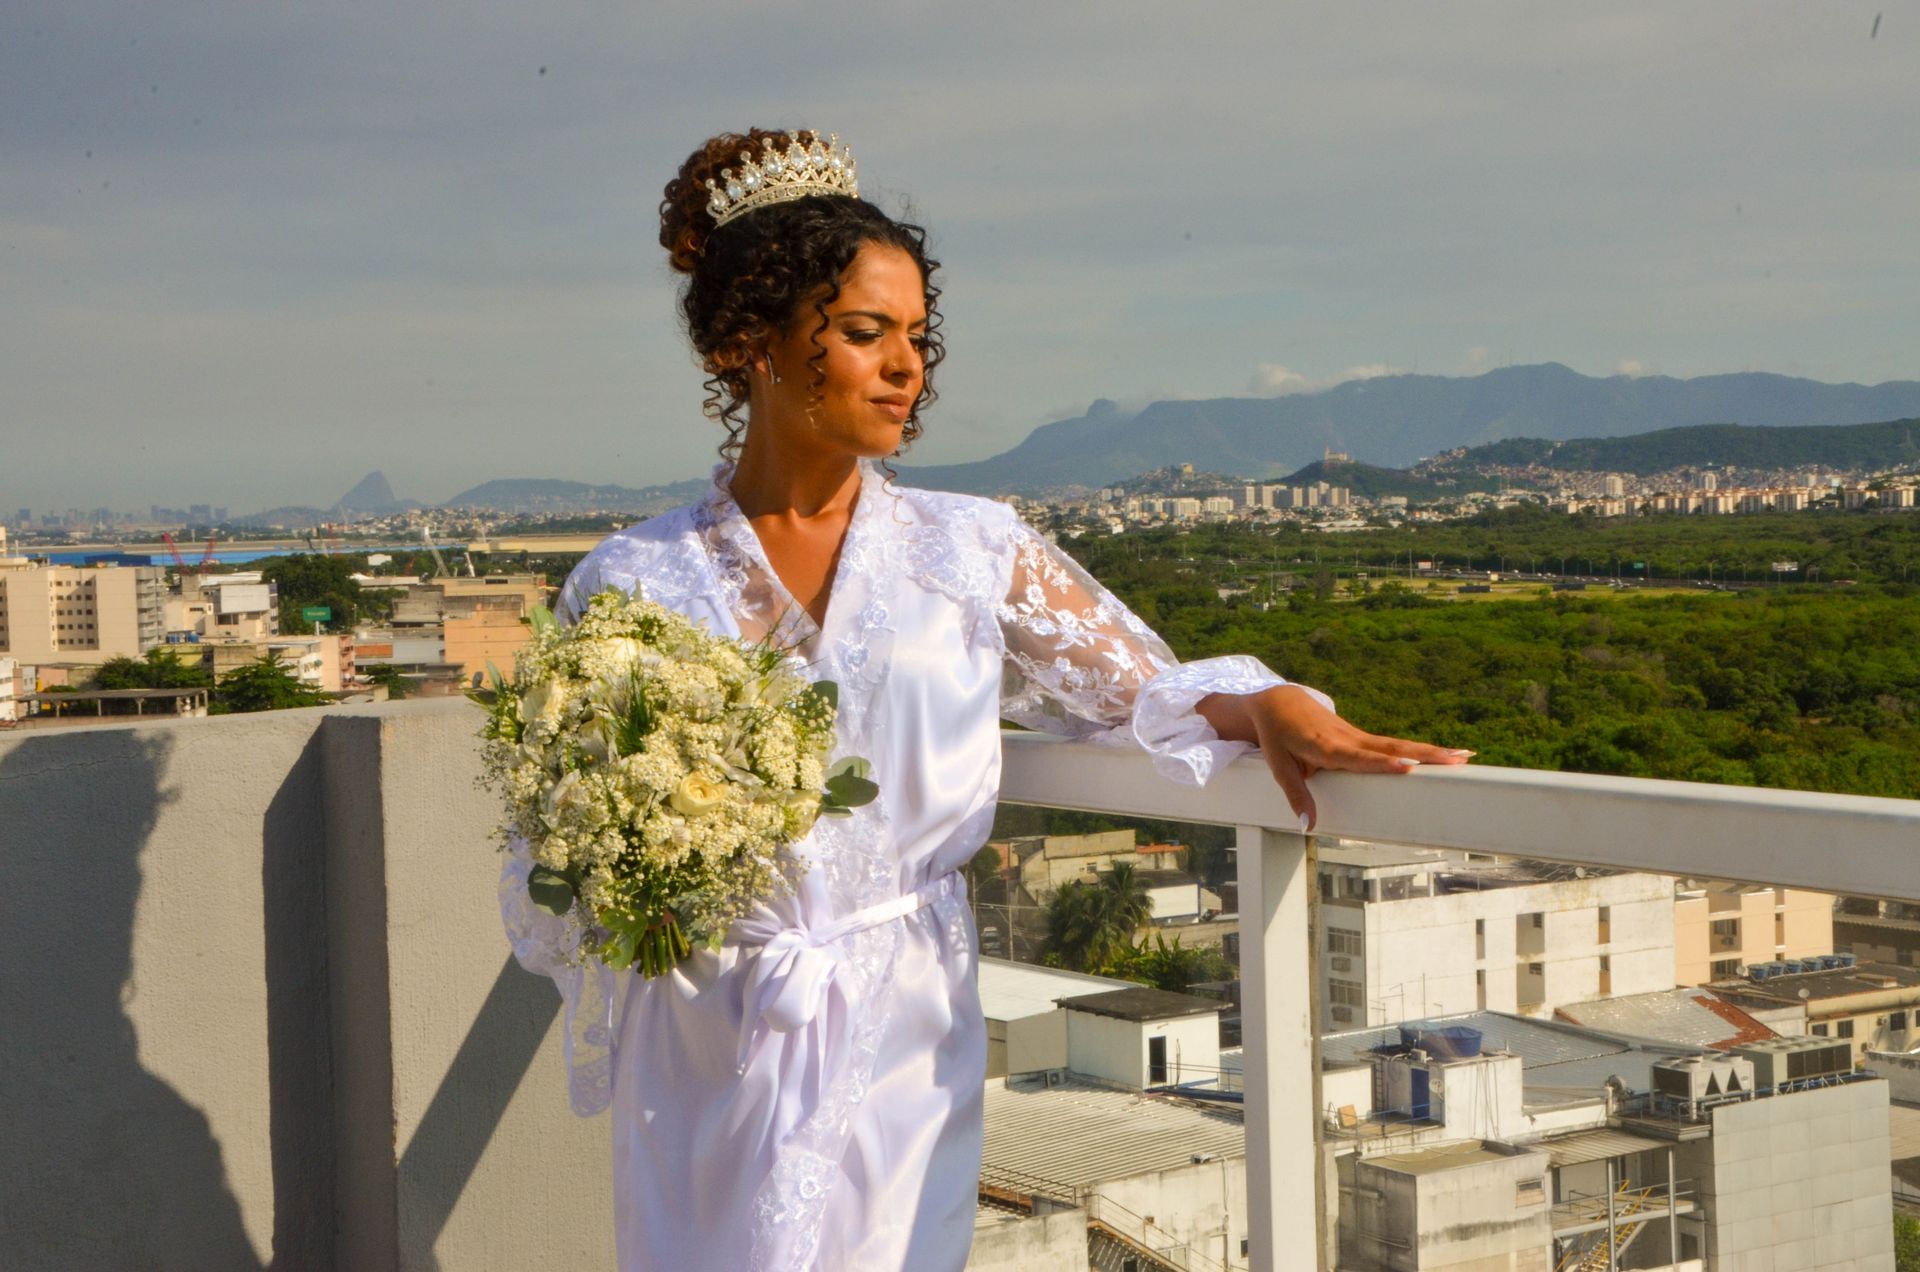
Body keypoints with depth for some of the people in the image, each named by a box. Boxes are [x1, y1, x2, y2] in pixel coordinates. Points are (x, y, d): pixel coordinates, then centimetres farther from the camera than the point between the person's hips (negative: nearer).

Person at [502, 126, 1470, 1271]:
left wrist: (1267, 705, -12)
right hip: (705, 1059, -1)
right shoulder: (632, 584, -1)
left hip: (903, 1049, 1)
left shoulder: (972, 553, 1)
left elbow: (1148, 691, 7)